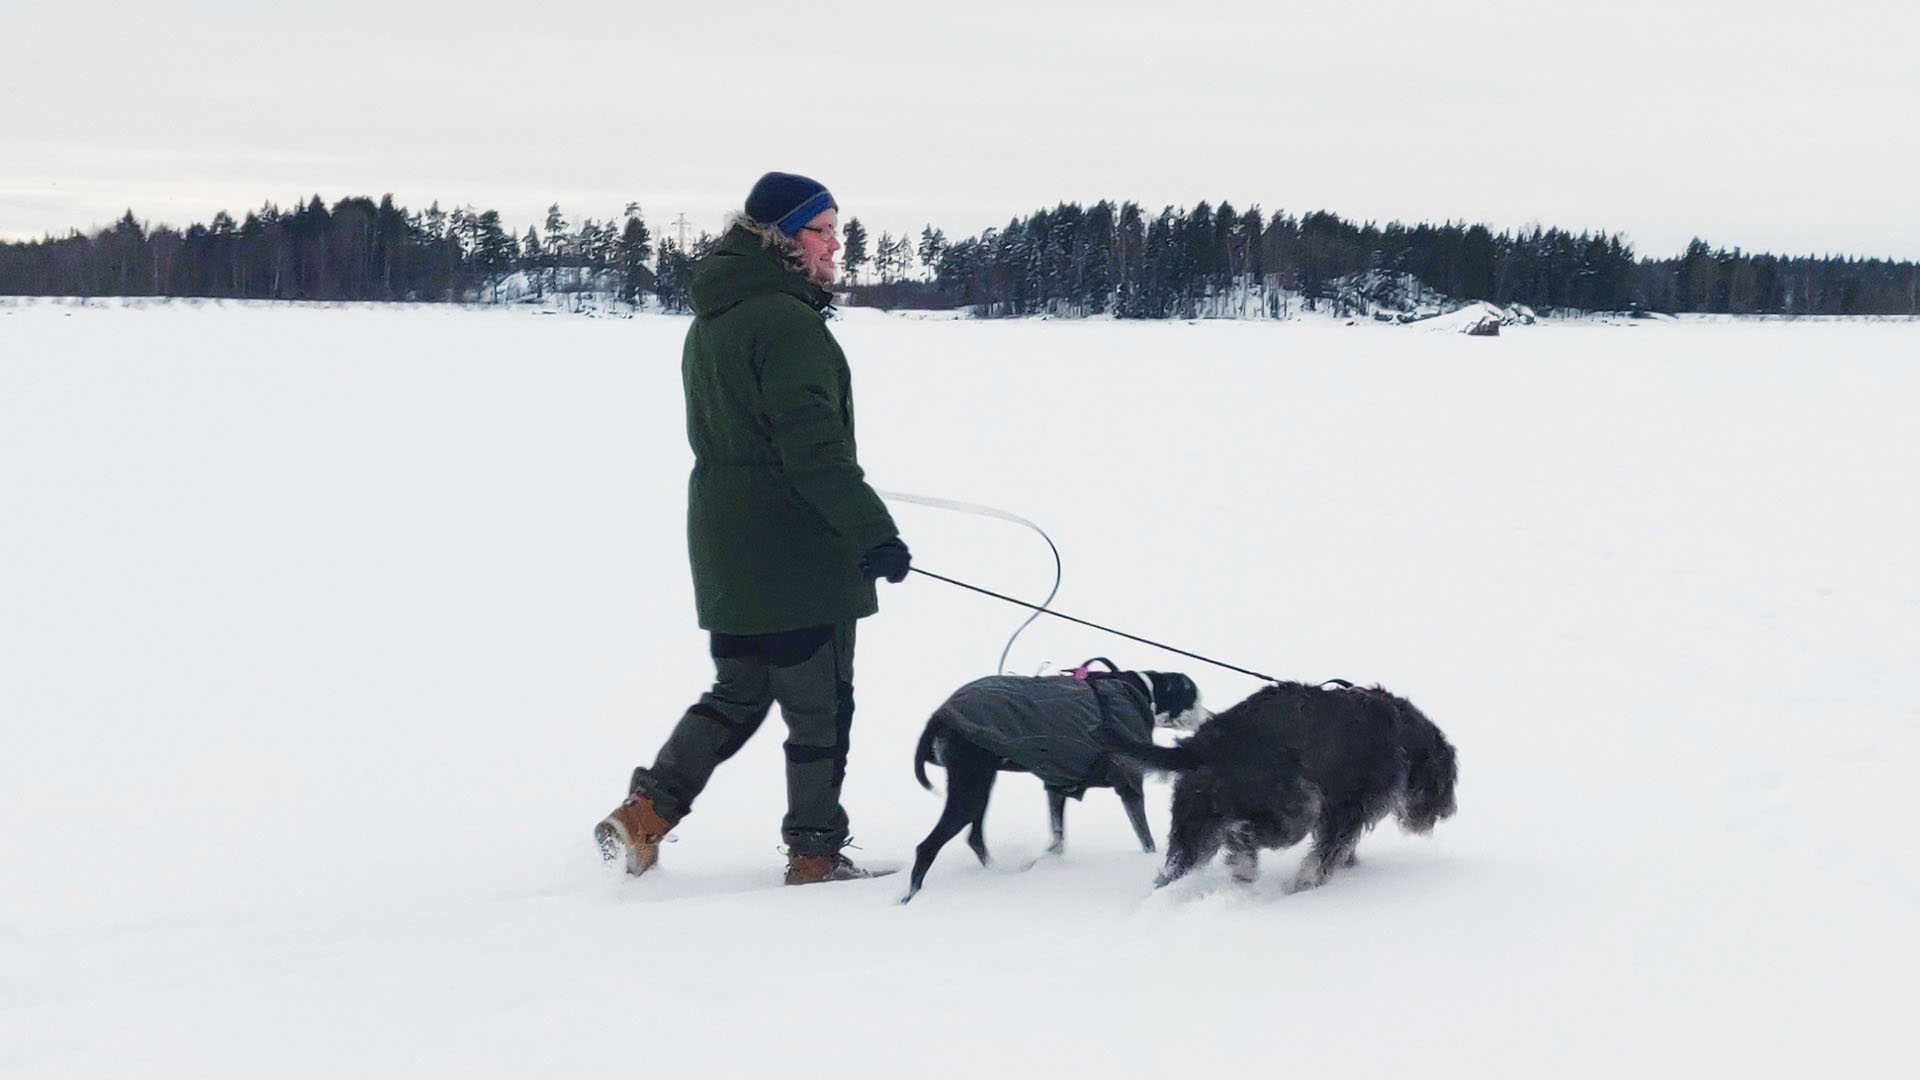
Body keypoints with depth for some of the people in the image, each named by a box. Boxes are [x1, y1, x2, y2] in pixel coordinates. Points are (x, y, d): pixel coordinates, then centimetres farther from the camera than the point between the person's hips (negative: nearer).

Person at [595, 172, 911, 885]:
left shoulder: (710, 322, 13)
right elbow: (815, 447, -25)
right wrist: (872, 531, -26)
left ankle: (646, 812, 10)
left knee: (737, 694, 19)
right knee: (820, 710, 2)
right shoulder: (788, 324, -18)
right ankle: (815, 854, 9)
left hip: (725, 552, 9)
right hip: (796, 558, -9)